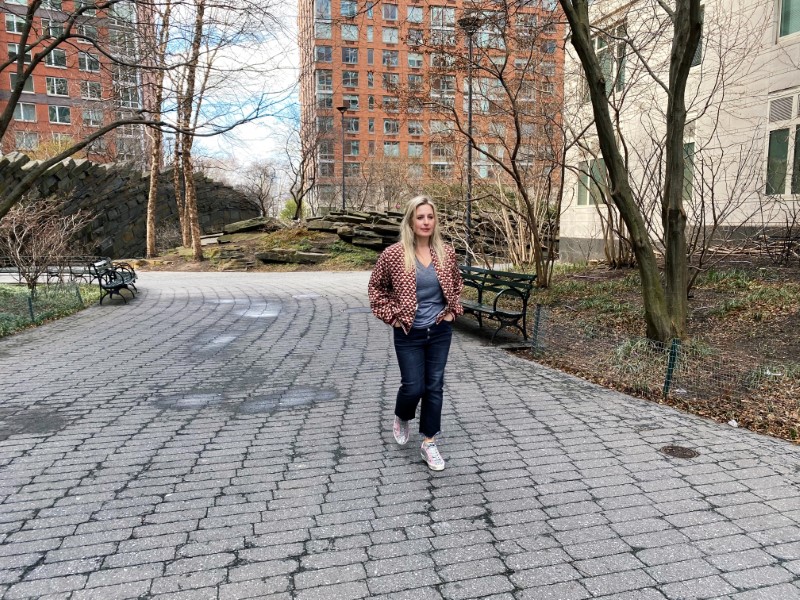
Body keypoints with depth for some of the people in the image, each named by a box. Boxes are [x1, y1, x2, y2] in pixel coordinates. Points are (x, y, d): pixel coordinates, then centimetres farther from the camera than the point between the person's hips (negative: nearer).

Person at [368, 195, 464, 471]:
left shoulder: (447, 253, -2)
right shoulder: (394, 254, -12)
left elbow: (456, 284, 17)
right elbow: (376, 287, 1)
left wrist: (453, 309, 6)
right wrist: (392, 316, -6)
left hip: (440, 332, 3)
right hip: (409, 334, -3)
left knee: (434, 387, 8)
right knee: (413, 387, 1)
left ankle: (429, 443, 22)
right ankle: (401, 418, 36)